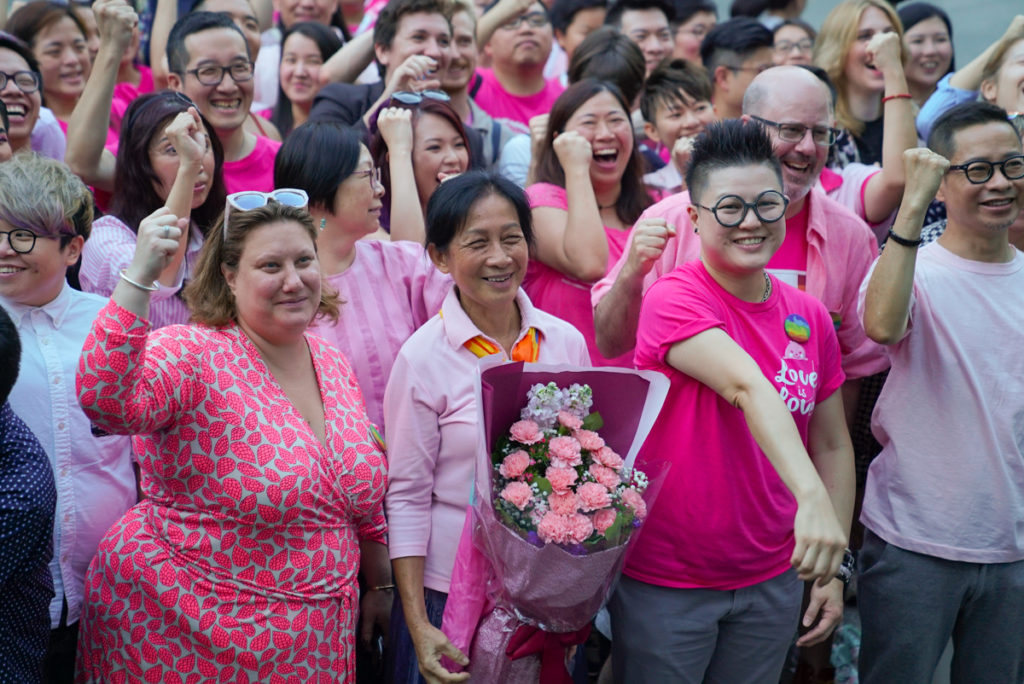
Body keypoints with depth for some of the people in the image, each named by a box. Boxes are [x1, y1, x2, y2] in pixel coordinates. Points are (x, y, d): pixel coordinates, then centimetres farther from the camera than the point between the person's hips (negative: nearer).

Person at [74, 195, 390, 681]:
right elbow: (106, 402, -38)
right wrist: (138, 278, -45)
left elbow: (363, 506, 16)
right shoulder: (193, 355, -16)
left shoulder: (333, 364, 4)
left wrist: (382, 587, 22)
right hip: (189, 644, -6)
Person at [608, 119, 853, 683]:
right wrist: (811, 498, -48)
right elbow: (748, 386, -33)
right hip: (664, 585, -5)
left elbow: (832, 446, 9)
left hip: (772, 582, 5)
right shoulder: (675, 299, -17)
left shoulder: (810, 318, 2)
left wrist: (834, 570, 6)